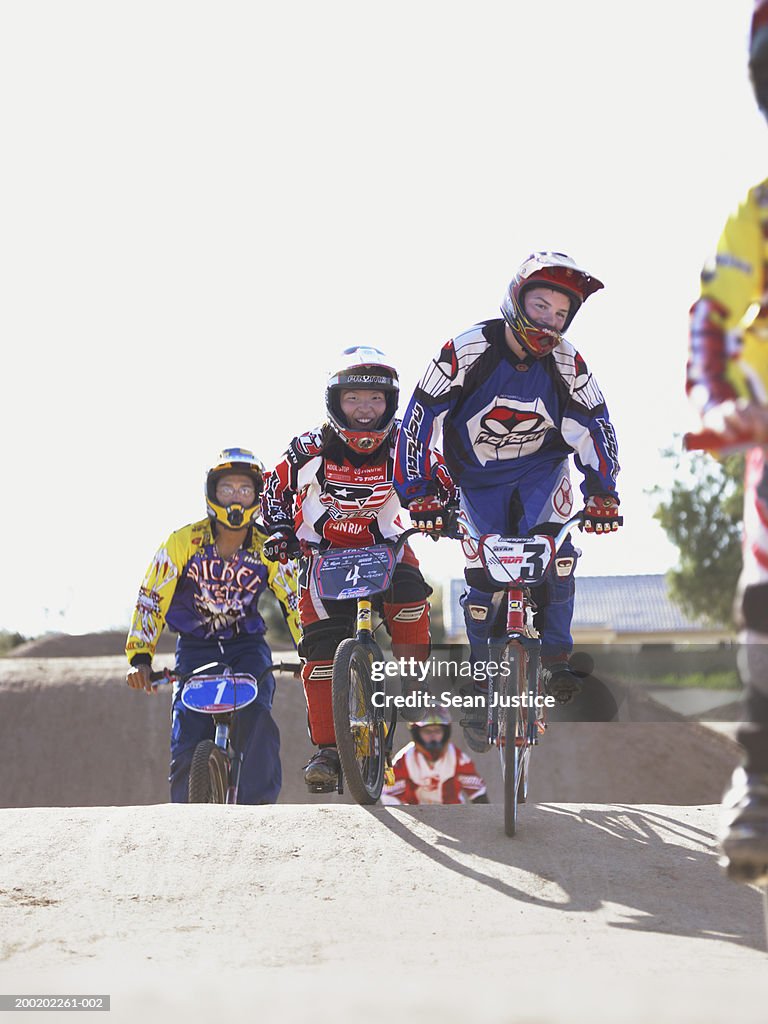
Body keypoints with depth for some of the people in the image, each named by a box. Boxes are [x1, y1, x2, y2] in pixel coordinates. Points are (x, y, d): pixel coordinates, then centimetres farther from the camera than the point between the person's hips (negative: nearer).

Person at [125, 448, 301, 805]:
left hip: (248, 646, 0)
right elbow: (151, 599, -11)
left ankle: (258, 804, -17)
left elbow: (294, 602, -3)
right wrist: (139, 658, -21)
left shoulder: (268, 548, -8)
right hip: (195, 648, 0)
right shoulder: (184, 541, -12)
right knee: (188, 746, -12)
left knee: (256, 720, -27)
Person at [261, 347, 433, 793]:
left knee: (410, 591, -32)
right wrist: (279, 532, -14)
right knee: (322, 646, -14)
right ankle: (327, 749, -8)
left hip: (383, 547, 1)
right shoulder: (310, 450, -17)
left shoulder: (402, 446, -15)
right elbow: (276, 489, 0)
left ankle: (412, 693, -16)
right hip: (323, 554, 0)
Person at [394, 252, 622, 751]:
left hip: (542, 469, 1)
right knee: (484, 581, -6)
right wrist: (421, 493, -27)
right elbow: (422, 421, -22)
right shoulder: (468, 352, -24)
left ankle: (557, 658, -11)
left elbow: (595, 426, -11)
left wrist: (603, 492, -22)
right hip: (479, 479, -1)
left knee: (554, 551, -26)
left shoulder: (566, 363, -16)